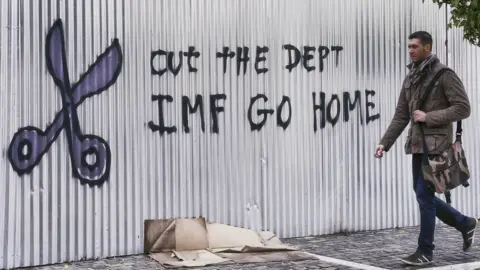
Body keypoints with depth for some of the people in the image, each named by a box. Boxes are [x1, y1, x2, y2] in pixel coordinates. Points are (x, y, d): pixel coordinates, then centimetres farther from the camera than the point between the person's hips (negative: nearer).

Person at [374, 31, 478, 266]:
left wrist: (429, 117, -17)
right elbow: (401, 116, 13)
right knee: (423, 195, 13)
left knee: (424, 195, -8)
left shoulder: (444, 75, -8)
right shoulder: (410, 78, 12)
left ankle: (425, 252, 4)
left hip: (436, 145, -8)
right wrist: (384, 143, 4)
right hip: (417, 145, 8)